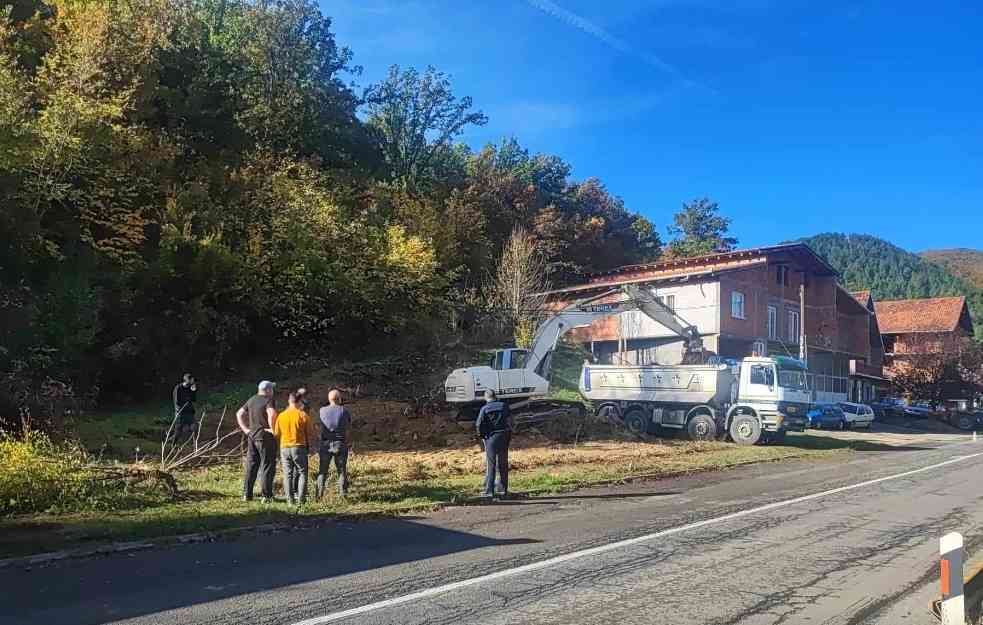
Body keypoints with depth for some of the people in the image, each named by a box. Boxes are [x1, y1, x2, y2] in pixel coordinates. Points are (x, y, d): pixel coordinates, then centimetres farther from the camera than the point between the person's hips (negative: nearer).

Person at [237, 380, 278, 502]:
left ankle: (246, 494, 18)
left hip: (252, 435, 7)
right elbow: (272, 413, -32)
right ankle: (266, 495, 3)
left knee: (251, 466, 14)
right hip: (265, 437, -7)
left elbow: (239, 414, 15)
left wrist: (245, 429, 11)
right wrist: (272, 429, -20)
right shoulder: (268, 400, -13)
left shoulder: (252, 400, 10)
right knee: (267, 466, 2)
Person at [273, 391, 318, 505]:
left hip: (284, 448, 3)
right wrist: (311, 447, 12)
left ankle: (290, 499, 10)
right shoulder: (303, 415, -7)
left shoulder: (281, 416, 2)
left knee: (288, 474, 10)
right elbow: (310, 434, -3)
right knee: (302, 473, 8)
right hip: (299, 447, -3)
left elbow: (276, 434, 8)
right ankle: (301, 498, 2)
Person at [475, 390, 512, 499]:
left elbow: (478, 425, -8)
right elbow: (510, 421, 2)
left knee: (490, 465, 2)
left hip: (491, 438, -3)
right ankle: (503, 490, 16)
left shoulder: (484, 409, -6)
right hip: (504, 437, 3)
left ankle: (489, 491, 1)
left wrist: (481, 435, 9)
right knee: (503, 465, 11)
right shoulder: (504, 406, 2)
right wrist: (509, 435, 10)